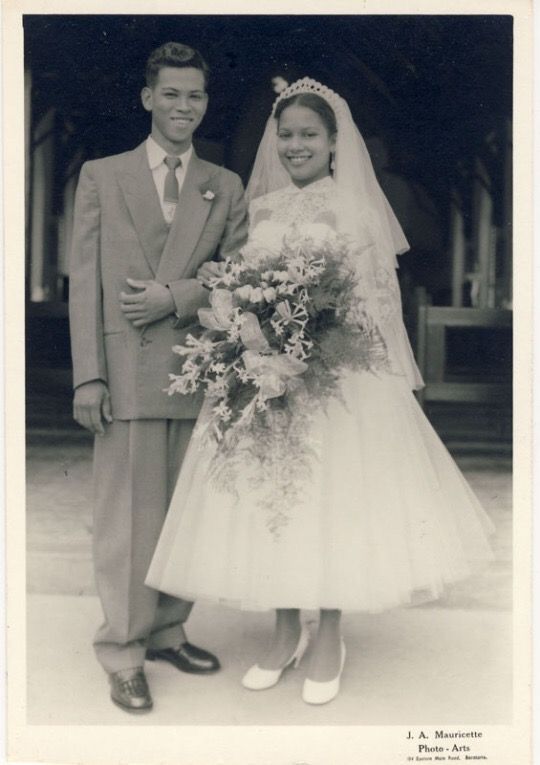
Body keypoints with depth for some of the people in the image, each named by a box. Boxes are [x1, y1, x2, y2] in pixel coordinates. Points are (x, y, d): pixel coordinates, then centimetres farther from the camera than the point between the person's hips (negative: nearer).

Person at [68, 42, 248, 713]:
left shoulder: (226, 188, 14)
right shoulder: (101, 176, 8)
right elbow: (84, 281, 2)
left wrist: (175, 296, -11)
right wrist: (88, 376, -7)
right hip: (127, 371, -2)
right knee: (128, 516, 0)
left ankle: (168, 632, 25)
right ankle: (123, 656, 12)